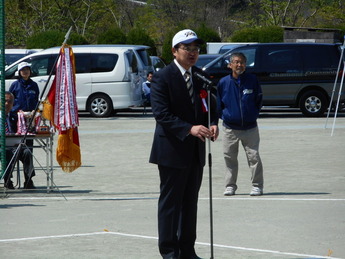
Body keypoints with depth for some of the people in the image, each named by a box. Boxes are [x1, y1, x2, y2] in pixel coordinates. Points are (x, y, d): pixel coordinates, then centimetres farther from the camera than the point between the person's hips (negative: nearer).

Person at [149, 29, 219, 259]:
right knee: (170, 201, 0)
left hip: (196, 151, 6)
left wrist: (213, 123, -11)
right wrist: (190, 129, -29)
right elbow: (161, 114, -18)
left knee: (191, 201, 12)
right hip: (172, 150, -6)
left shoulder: (200, 76, 10)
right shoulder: (162, 78, -11)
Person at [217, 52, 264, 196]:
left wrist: (253, 115, 5)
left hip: (250, 127, -1)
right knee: (229, 157, 5)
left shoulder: (252, 80, -2)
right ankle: (230, 185, 16)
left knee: (253, 157, -3)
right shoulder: (223, 82, 0)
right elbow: (219, 105, 11)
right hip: (230, 129, 1)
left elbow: (259, 101, 8)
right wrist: (225, 116, 4)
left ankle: (257, 186, 5)